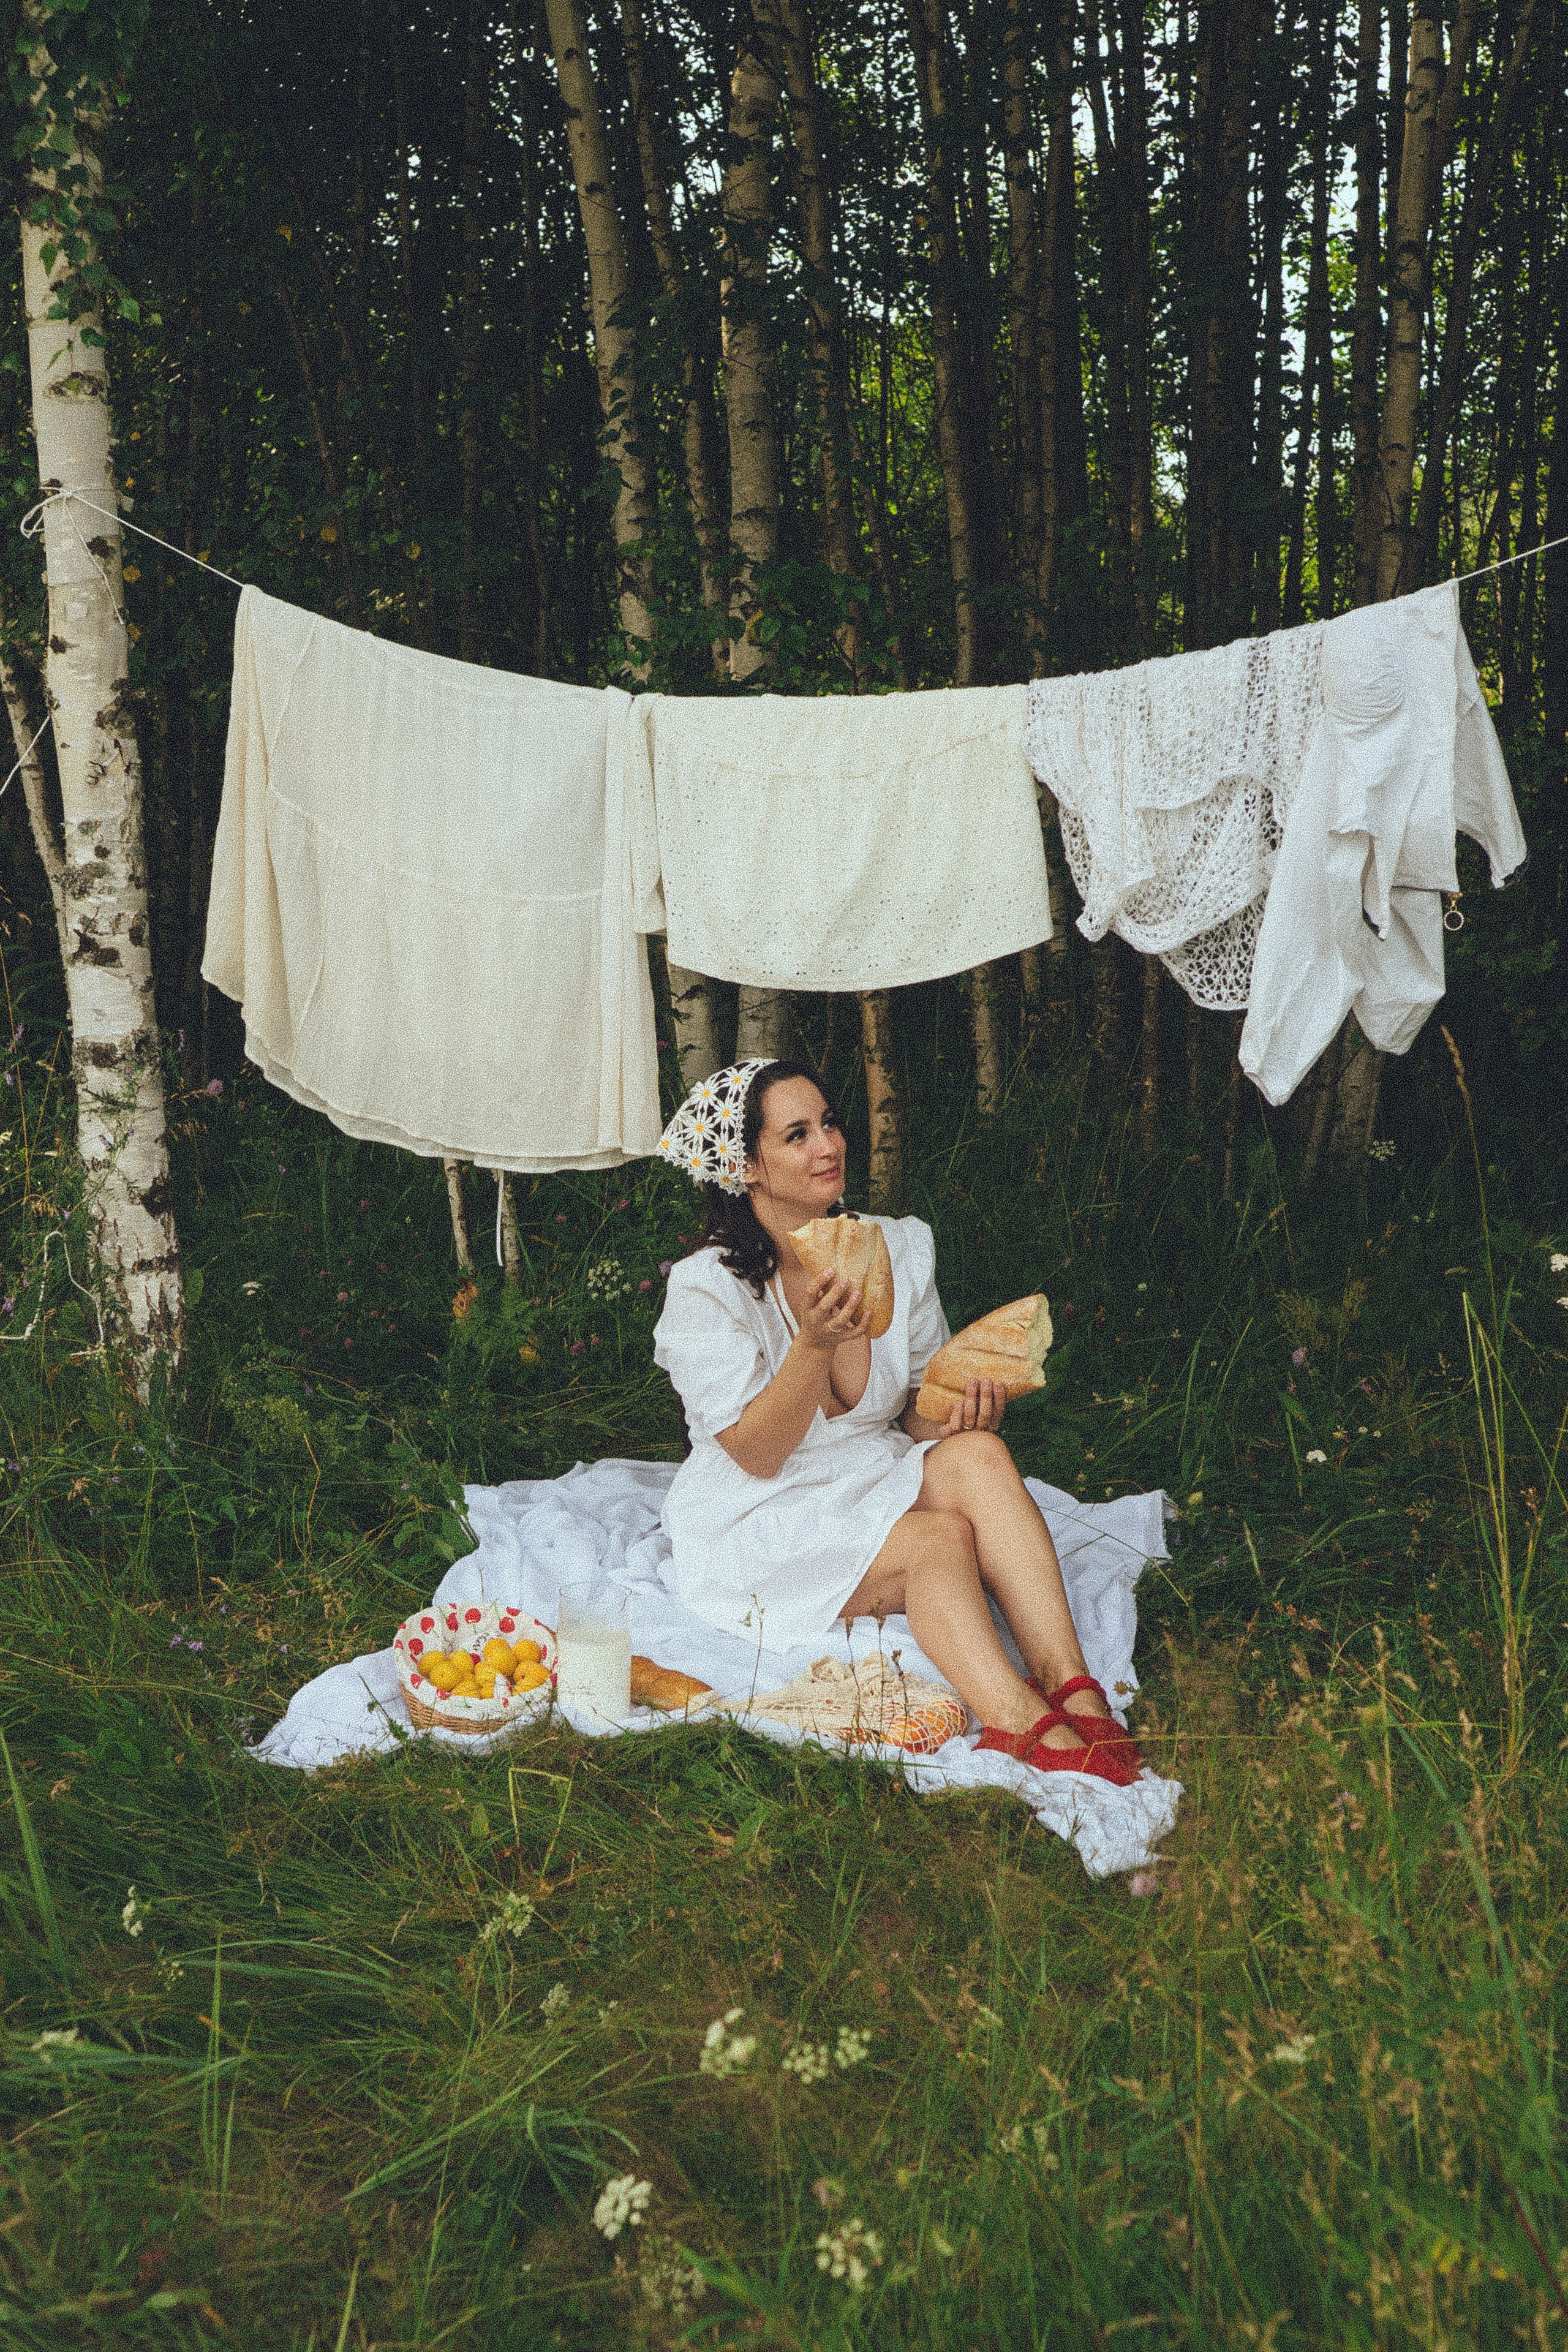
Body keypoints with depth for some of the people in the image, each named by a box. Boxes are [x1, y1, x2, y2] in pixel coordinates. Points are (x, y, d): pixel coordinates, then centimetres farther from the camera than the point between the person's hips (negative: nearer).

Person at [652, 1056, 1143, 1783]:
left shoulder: (897, 1249, 1)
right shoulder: (707, 1288, -14)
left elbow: (918, 1417, 8)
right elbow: (756, 1455, -17)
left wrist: (958, 1412, -16)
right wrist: (815, 1343, -31)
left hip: (875, 1486, 5)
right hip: (759, 1530, -5)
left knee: (978, 1456, -27)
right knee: (943, 1537, -31)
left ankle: (1070, 1688, -35)